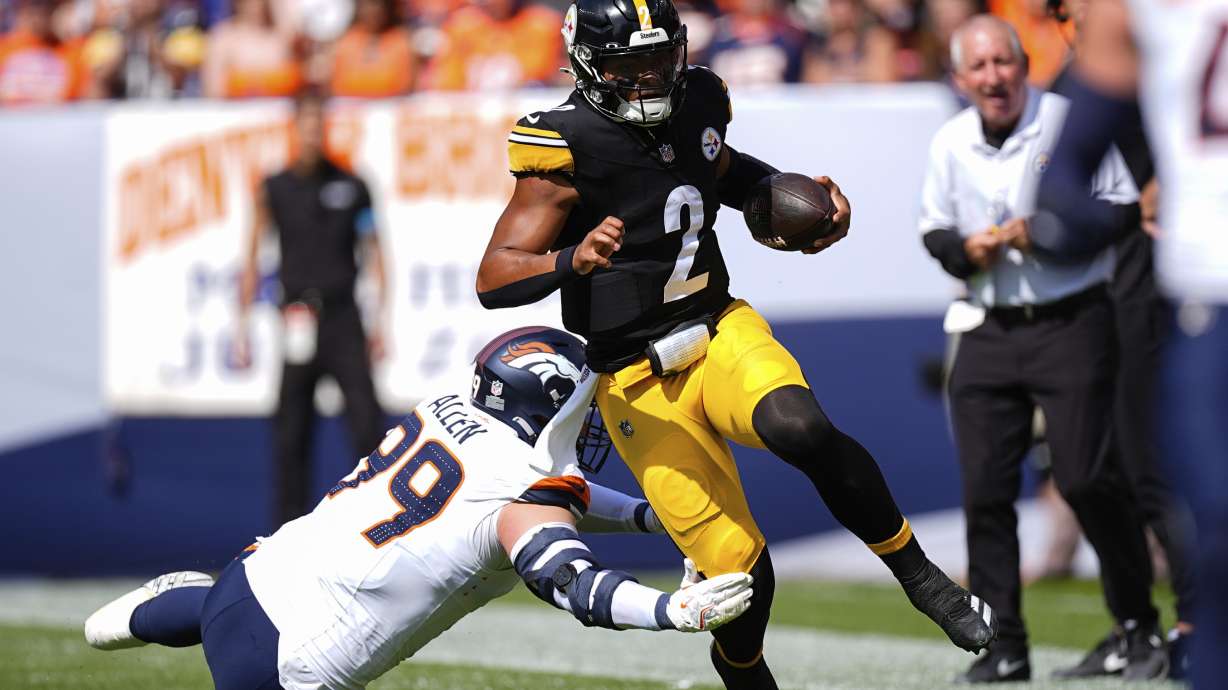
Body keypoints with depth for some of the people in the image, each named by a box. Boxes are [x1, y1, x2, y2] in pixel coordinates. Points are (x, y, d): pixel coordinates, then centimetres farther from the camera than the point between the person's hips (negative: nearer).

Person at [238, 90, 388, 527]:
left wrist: (380, 321, 2)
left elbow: (373, 254, 10)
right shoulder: (274, 190, 6)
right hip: (297, 323, 0)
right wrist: (242, 329, 2)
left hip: (343, 318, 0)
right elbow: (252, 260, 7)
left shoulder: (351, 187, 7)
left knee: (366, 422, -10)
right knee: (290, 436, 2)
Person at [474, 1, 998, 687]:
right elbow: (494, 280, -19)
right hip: (639, 382, -3)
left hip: (721, 329, 3)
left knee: (803, 430, -31)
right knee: (739, 571, -10)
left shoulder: (696, 105, 1)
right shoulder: (568, 148, -16)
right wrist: (574, 260, -38)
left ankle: (922, 578, -14)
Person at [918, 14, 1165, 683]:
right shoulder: (949, 143, 7)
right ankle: (1004, 646, 8)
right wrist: (963, 248, -5)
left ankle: (1140, 627, 4)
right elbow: (934, 228, 17)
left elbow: (1123, 208, -5)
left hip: (1071, 324, -4)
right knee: (985, 490, 0)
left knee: (1087, 479, -10)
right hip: (988, 329, 4)